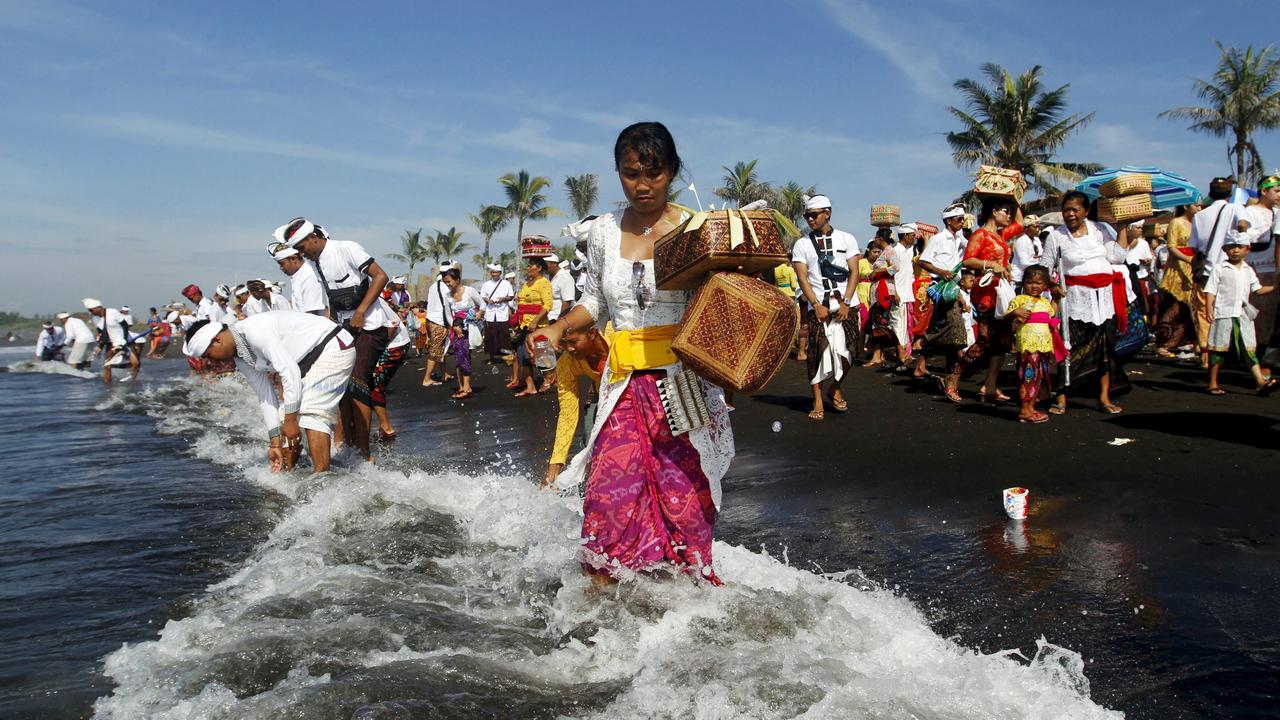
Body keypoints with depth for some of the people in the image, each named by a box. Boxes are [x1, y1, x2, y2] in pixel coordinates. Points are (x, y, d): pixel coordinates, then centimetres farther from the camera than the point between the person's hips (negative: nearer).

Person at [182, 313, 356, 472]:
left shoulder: (254, 330, -26)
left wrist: (290, 419, -22)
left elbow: (290, 371, -28)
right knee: (285, 414, 7)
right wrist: (275, 443, 7)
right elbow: (265, 397, 9)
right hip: (310, 360, 10)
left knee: (310, 413, -22)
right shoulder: (243, 358, 5)